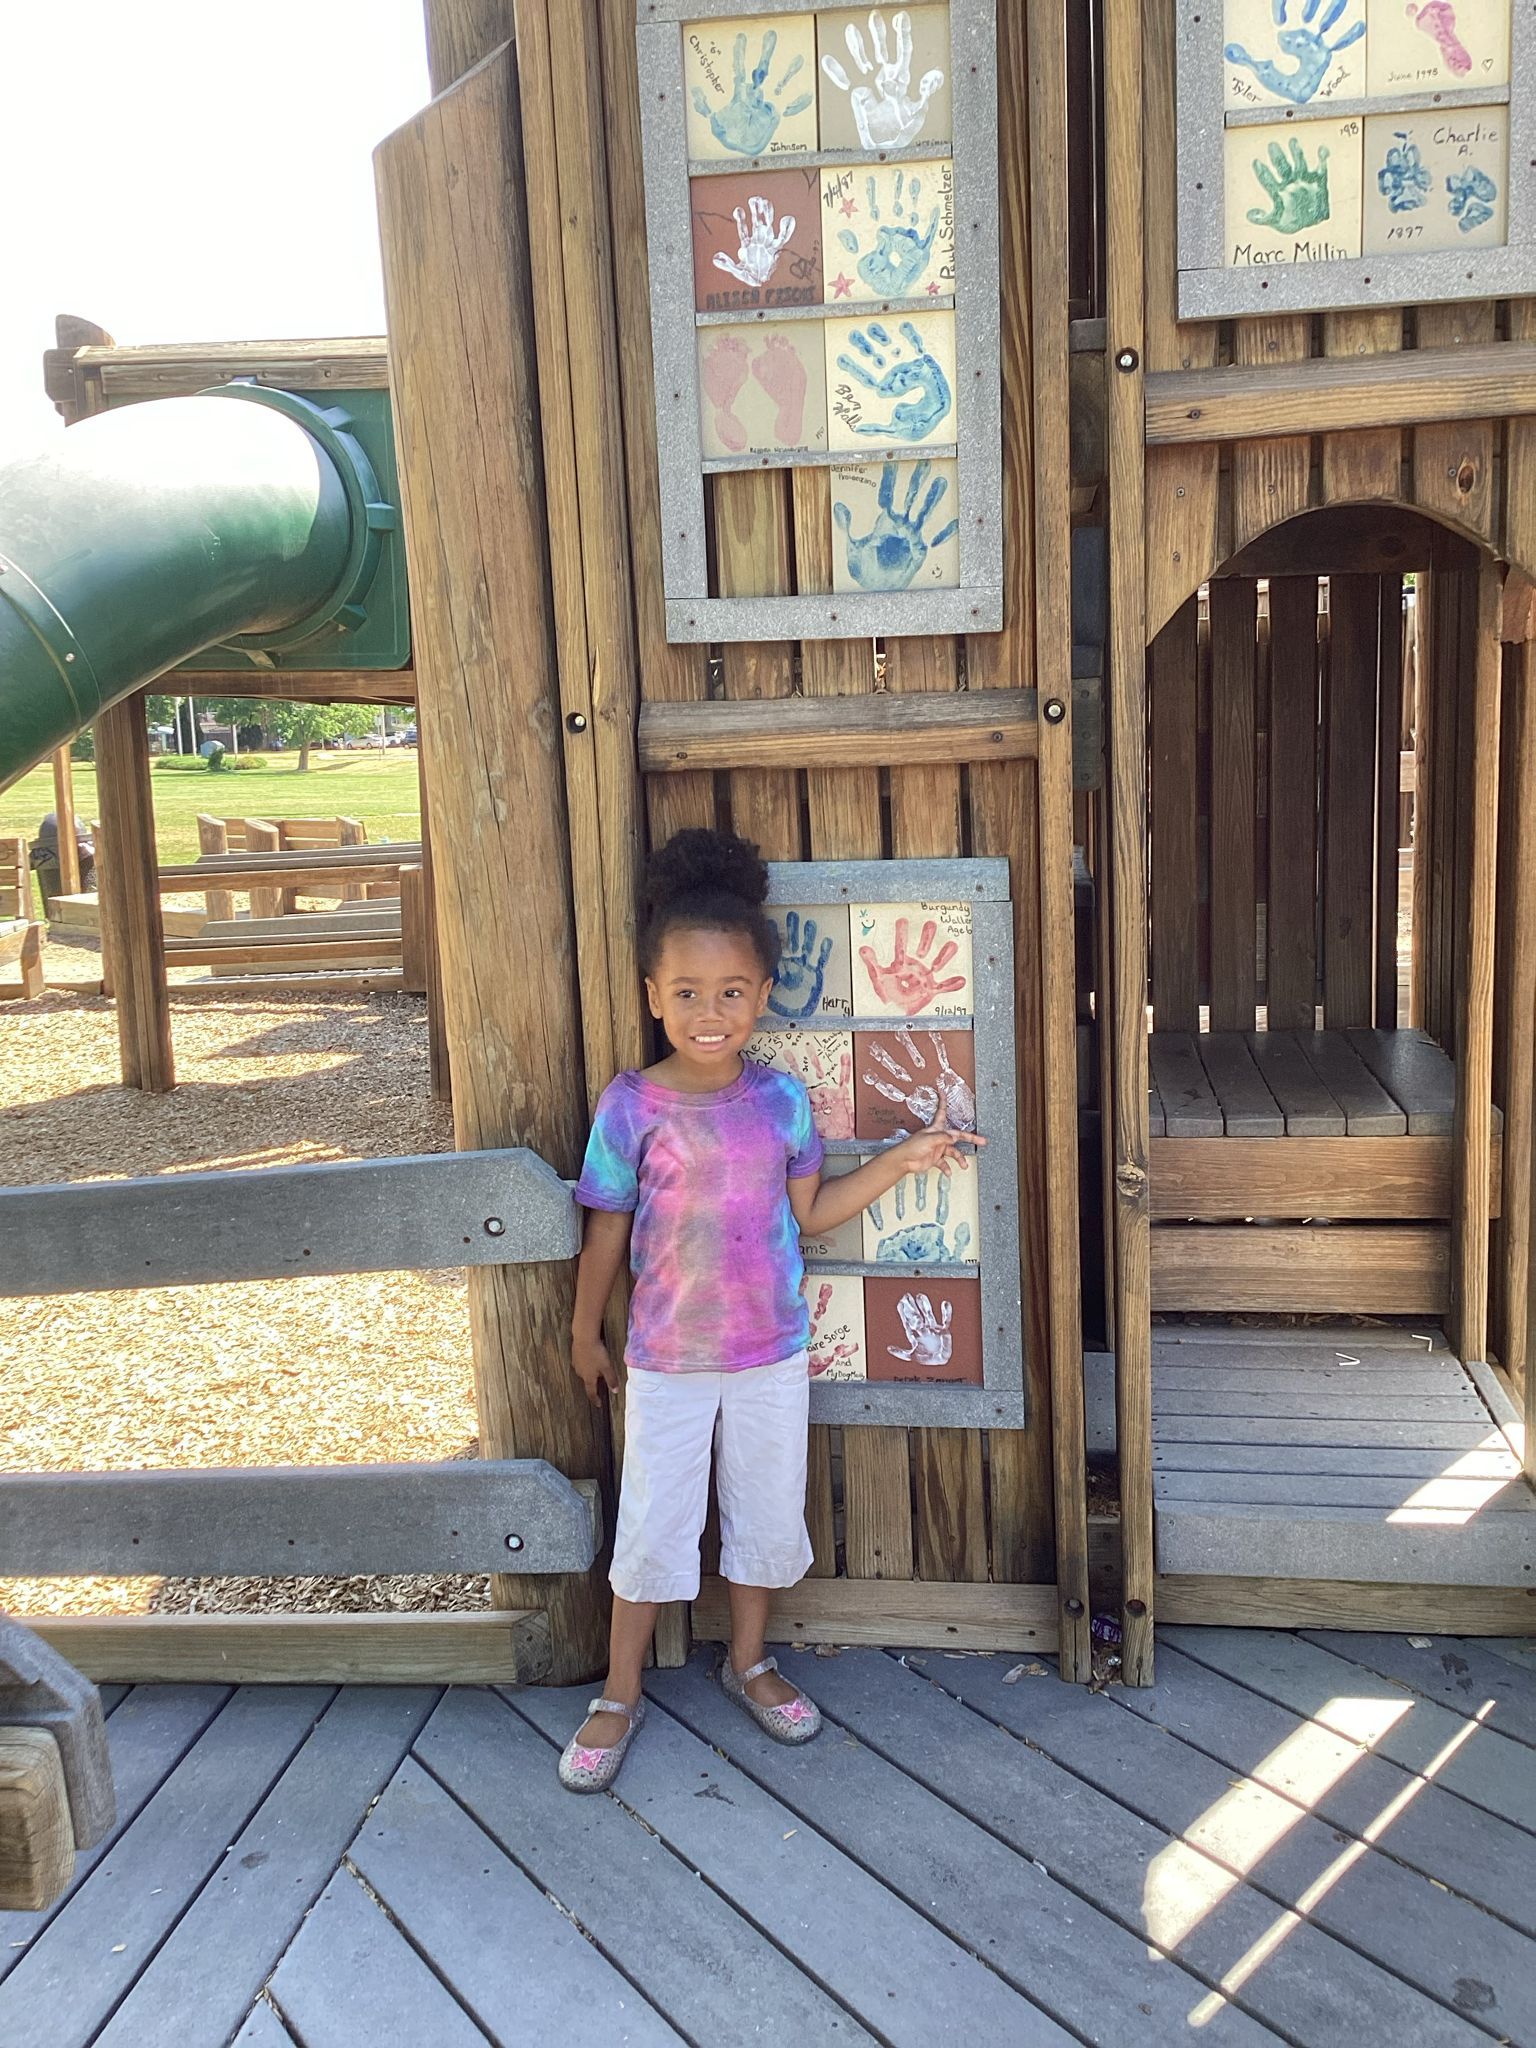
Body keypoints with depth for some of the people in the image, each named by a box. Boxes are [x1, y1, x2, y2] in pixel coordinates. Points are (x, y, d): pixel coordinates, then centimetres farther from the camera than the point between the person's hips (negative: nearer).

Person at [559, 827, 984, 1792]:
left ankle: (750, 1660, 41)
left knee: (769, 1514, 17)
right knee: (653, 1528, 9)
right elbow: (609, 1230, -4)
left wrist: (904, 1157, -2)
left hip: (773, 1356, 3)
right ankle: (621, 1695, 28)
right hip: (667, 1360, -2)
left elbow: (809, 1212, 3)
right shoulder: (630, 1107, -14)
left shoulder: (783, 1099, -7)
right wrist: (587, 1334, 5)